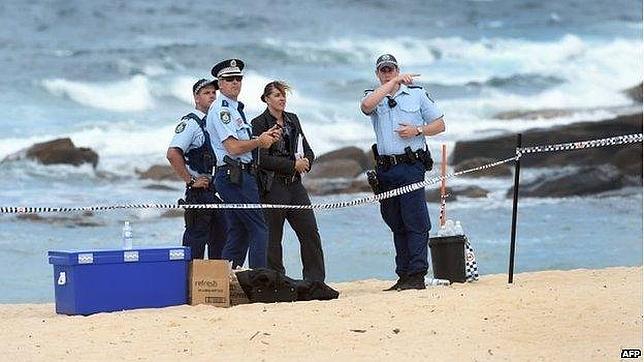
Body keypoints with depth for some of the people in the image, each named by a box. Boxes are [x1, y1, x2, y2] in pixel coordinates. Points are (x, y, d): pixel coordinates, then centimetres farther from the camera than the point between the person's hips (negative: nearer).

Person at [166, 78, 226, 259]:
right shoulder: (190, 123, -10)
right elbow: (172, 154, -21)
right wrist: (191, 181, -18)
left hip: (219, 189, 8)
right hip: (199, 190, -8)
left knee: (221, 238, 10)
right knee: (196, 240, -6)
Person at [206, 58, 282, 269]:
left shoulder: (236, 109, 21)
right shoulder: (220, 109, -11)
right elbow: (233, 147, -18)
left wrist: (266, 137, 5)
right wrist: (260, 141, -6)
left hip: (239, 177, 10)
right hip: (234, 176, -10)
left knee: (239, 232, 10)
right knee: (259, 229, -11)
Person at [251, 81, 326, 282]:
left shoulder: (292, 120, 15)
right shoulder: (259, 124, -5)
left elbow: (307, 150, 18)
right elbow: (262, 159, -14)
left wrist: (305, 162, -6)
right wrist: (293, 165, -15)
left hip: (295, 184, 6)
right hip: (272, 188, -6)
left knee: (310, 232, -1)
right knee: (272, 238, -1)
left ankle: (315, 281, 3)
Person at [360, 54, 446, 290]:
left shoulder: (417, 94, 9)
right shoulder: (373, 97, 11)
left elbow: (439, 124, 10)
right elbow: (366, 106, -15)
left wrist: (417, 130, -7)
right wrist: (393, 83, -14)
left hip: (411, 166, -3)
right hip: (385, 170, 3)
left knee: (415, 222, -10)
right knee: (397, 225, 7)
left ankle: (417, 275, -12)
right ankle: (403, 276, 11)